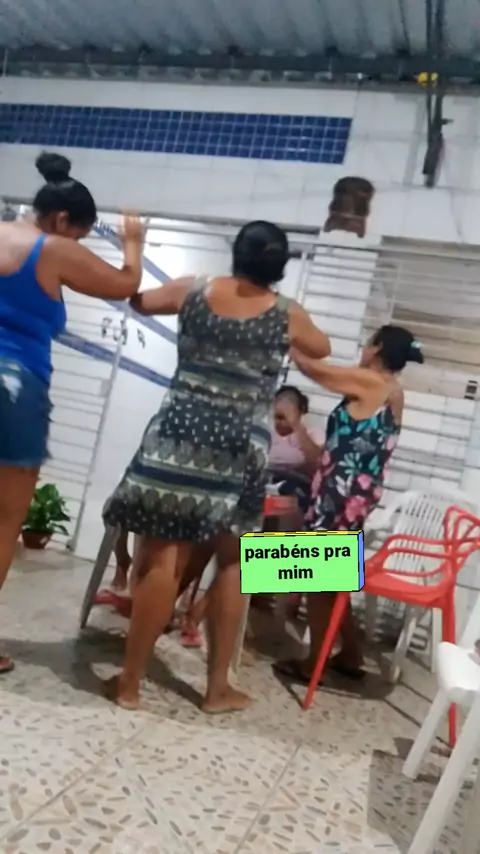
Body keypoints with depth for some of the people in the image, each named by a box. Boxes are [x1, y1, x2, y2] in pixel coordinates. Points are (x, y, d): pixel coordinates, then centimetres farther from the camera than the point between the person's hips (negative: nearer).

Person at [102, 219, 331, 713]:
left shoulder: (193, 292, 3)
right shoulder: (288, 315, 1)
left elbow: (138, 300, 21)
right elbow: (322, 350, 22)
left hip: (177, 440, 1)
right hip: (238, 452, 0)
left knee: (163, 561, 3)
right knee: (232, 562, 14)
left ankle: (129, 682, 12)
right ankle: (217, 688, 21)